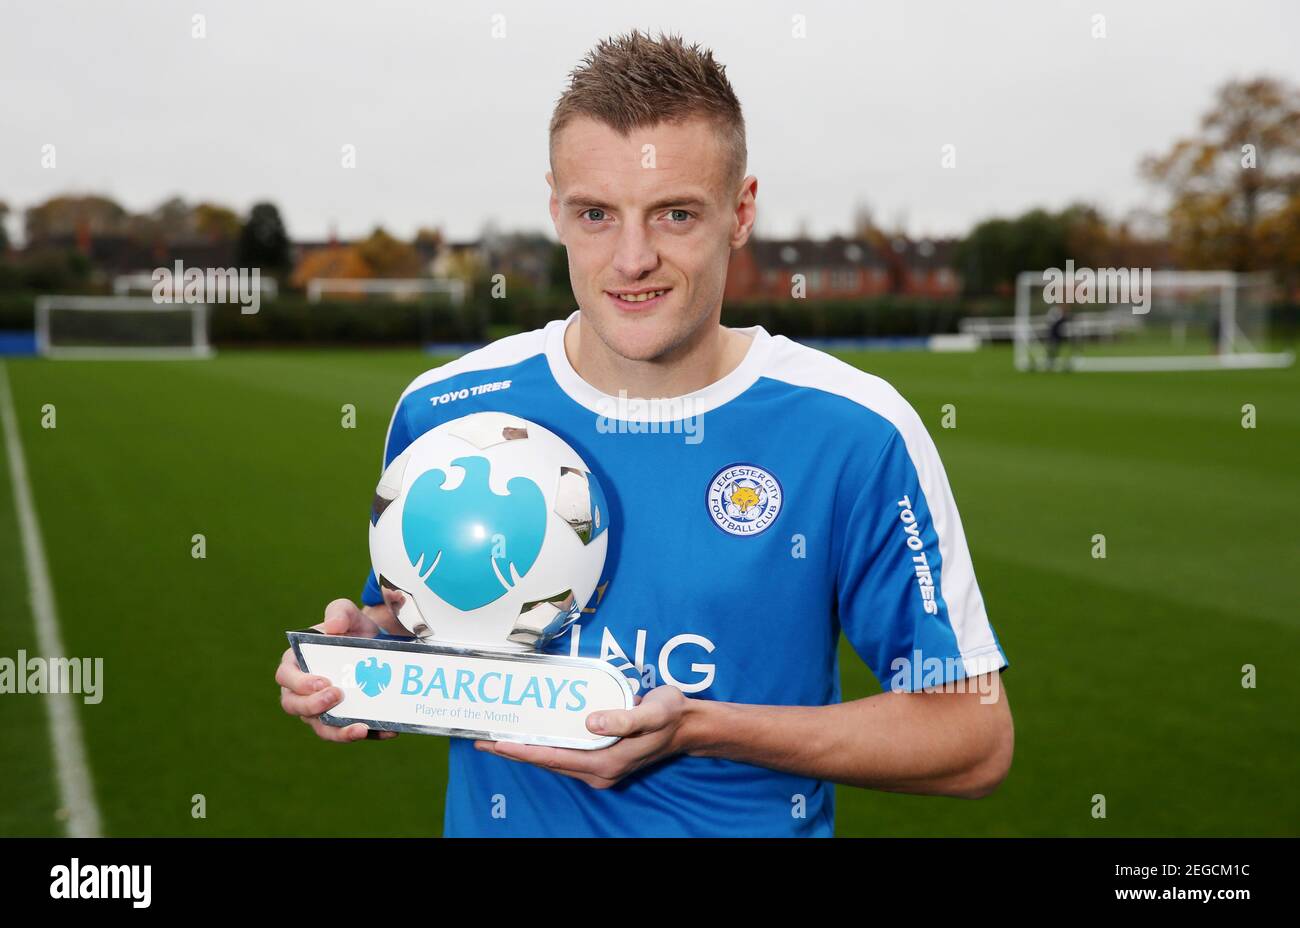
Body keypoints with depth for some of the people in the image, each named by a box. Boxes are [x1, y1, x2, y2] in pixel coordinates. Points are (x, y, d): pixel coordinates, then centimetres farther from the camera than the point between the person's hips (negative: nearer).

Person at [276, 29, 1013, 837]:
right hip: (501, 820, 3)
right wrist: (360, 659, -11)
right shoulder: (441, 414, -5)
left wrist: (703, 729, -17)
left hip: (757, 820, -2)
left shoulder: (855, 434, -12)